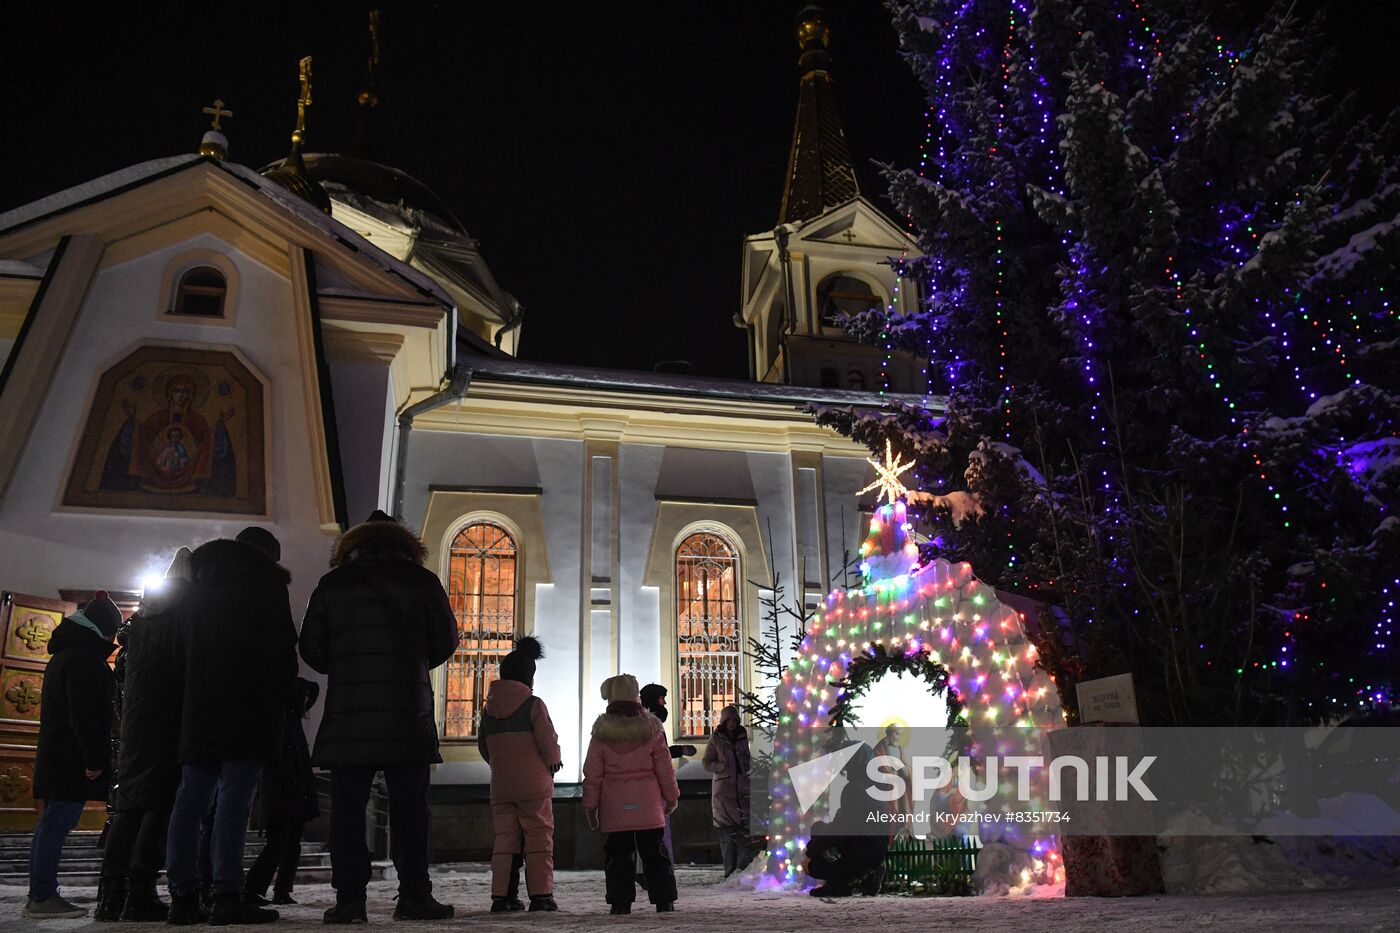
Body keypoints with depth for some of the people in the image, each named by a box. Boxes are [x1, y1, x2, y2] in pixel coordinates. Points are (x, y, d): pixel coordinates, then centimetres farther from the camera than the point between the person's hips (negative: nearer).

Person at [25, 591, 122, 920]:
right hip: (72, 757, -11)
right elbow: (85, 713, -21)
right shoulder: (85, 656, -13)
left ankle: (39, 897, 16)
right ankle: (43, 897, -9)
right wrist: (94, 758, -22)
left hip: (55, 756, 11)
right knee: (58, 823, -10)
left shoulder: (65, 653, 21)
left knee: (51, 824, 12)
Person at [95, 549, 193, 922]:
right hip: (171, 720, -7)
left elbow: (122, 675, 21)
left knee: (128, 800, 9)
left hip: (136, 722, 7)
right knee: (162, 800, -6)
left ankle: (112, 895, 6)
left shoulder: (141, 616, 18)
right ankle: (140, 893, -12)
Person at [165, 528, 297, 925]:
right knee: (235, 797, -9)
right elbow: (281, 646, -7)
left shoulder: (197, 588, 22)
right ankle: (226, 896, -13)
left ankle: (183, 896, 5)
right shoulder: (264, 583, 2)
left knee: (191, 800, 6)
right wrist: (285, 695, 3)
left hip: (197, 710, 6)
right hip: (250, 709, -6)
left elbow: (181, 650, 22)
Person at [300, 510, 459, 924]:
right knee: (409, 808, 5)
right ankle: (413, 896, 5)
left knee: (347, 808, 5)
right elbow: (445, 641, 6)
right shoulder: (422, 580, 5)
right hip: (408, 718, -1)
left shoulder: (332, 583, 8)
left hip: (347, 715, 1)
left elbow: (311, 649, 8)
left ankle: (349, 897, 3)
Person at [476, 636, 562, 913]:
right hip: (534, 783, -5)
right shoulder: (533, 704, -8)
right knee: (539, 838, 0)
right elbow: (549, 742, -10)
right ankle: (541, 895, -3)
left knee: (504, 838, 8)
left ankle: (501, 896, 4)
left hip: (500, 784, 5)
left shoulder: (489, 707, 9)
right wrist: (554, 761, 9)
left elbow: (483, 745, 14)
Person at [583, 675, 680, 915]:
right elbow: (665, 768, 2)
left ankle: (620, 902, 4)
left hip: (614, 808, 0)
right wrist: (671, 796, 14)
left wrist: (590, 805, 9)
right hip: (648, 806, 0)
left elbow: (592, 773, 1)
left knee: (618, 854, 7)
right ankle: (664, 900, 9)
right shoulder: (651, 730, -1)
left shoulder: (601, 733, -2)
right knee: (654, 852, 8)